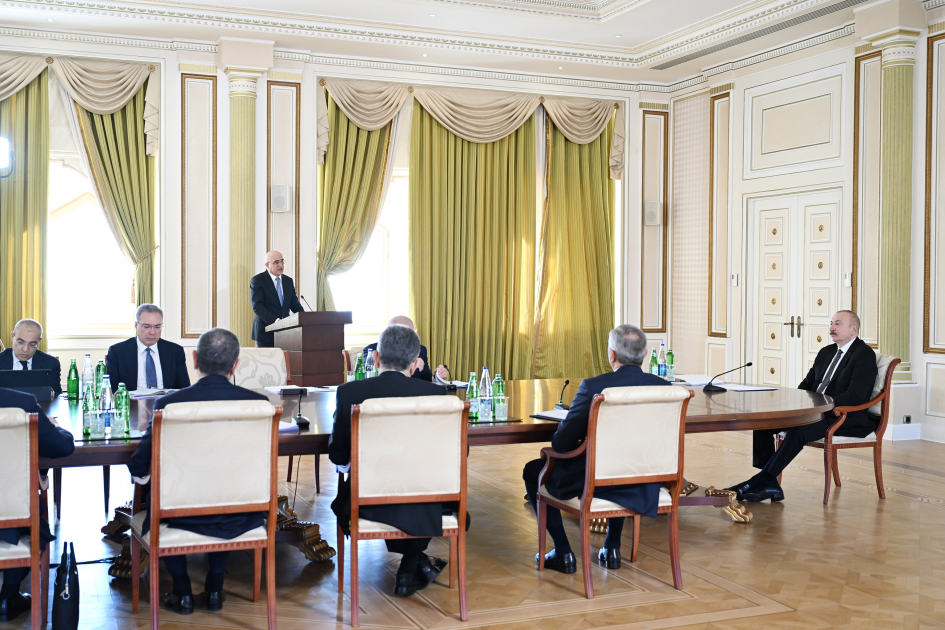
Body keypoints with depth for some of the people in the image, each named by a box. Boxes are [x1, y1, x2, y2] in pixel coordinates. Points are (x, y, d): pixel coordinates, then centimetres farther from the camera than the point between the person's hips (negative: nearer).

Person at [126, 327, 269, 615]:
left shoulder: (168, 404, -16)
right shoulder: (258, 402, -11)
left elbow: (139, 471, -11)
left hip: (184, 514, -2)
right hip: (239, 520, 2)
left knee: (153, 496, 30)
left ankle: (182, 592, 31)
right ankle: (215, 589, 35)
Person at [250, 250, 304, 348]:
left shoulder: (288, 281, 14)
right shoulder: (257, 280, -3)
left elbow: (295, 303, 14)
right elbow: (257, 306, -13)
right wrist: (274, 320, -26)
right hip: (266, 332, -4)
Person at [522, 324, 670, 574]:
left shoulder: (593, 386, -19)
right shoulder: (664, 387, -6)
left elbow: (560, 444, -15)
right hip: (645, 489, 5)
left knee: (533, 471, 22)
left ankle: (563, 553, 22)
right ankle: (612, 549, 38)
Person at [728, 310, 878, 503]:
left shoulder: (865, 355, -5)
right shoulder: (826, 352, 21)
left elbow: (855, 395, -18)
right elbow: (807, 384, 23)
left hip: (844, 417, -8)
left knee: (798, 431, -35)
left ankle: (759, 482, -30)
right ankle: (770, 485, -18)